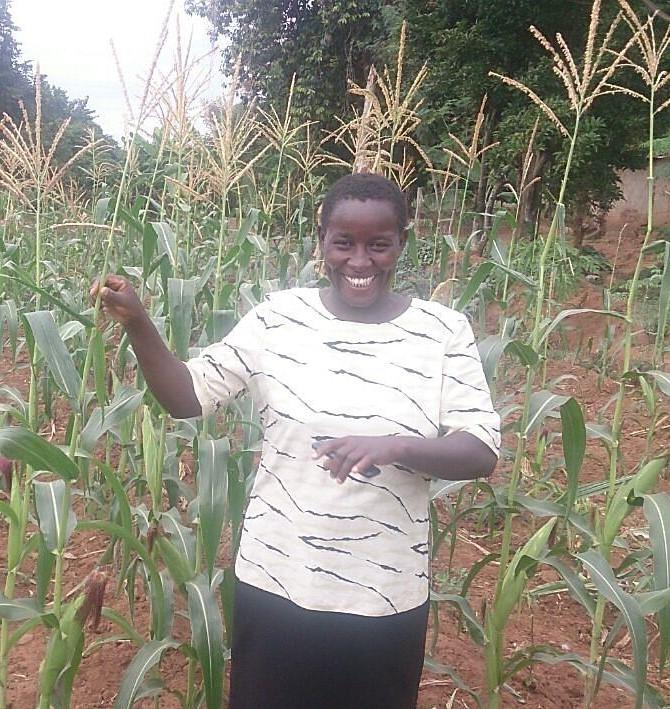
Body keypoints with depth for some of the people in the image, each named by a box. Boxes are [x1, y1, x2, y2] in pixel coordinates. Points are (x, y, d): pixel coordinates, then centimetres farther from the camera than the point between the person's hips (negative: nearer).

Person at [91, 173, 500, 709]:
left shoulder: (444, 331, -8)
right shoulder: (278, 317, -5)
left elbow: (481, 454, -10)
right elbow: (186, 397, -2)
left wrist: (395, 446, -28)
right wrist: (137, 323, -17)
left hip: (386, 596, 0)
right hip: (274, 582, 1)